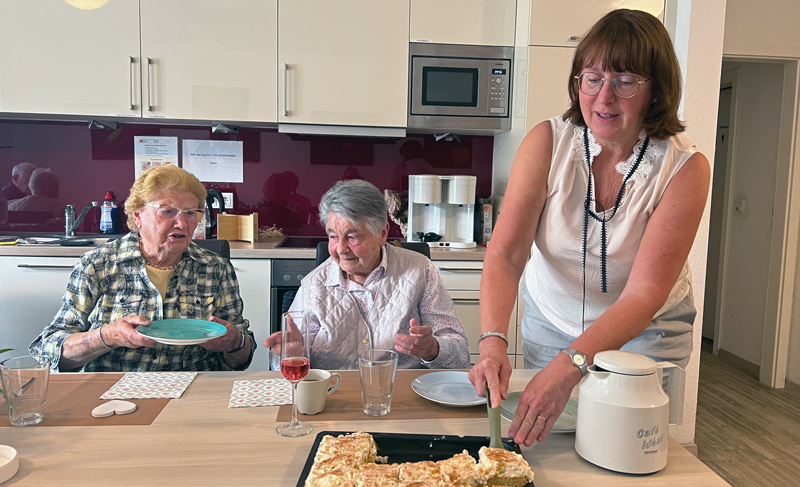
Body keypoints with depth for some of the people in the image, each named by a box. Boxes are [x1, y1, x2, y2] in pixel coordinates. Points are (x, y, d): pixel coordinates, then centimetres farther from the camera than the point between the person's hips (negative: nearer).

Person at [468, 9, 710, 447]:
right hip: (550, 320, 2)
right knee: (544, 445, 14)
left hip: (644, 333, -1)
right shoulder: (547, 142, -17)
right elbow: (505, 254, -23)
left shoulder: (685, 168, -20)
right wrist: (492, 341, -40)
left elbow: (645, 293, -27)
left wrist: (570, 363, -41)